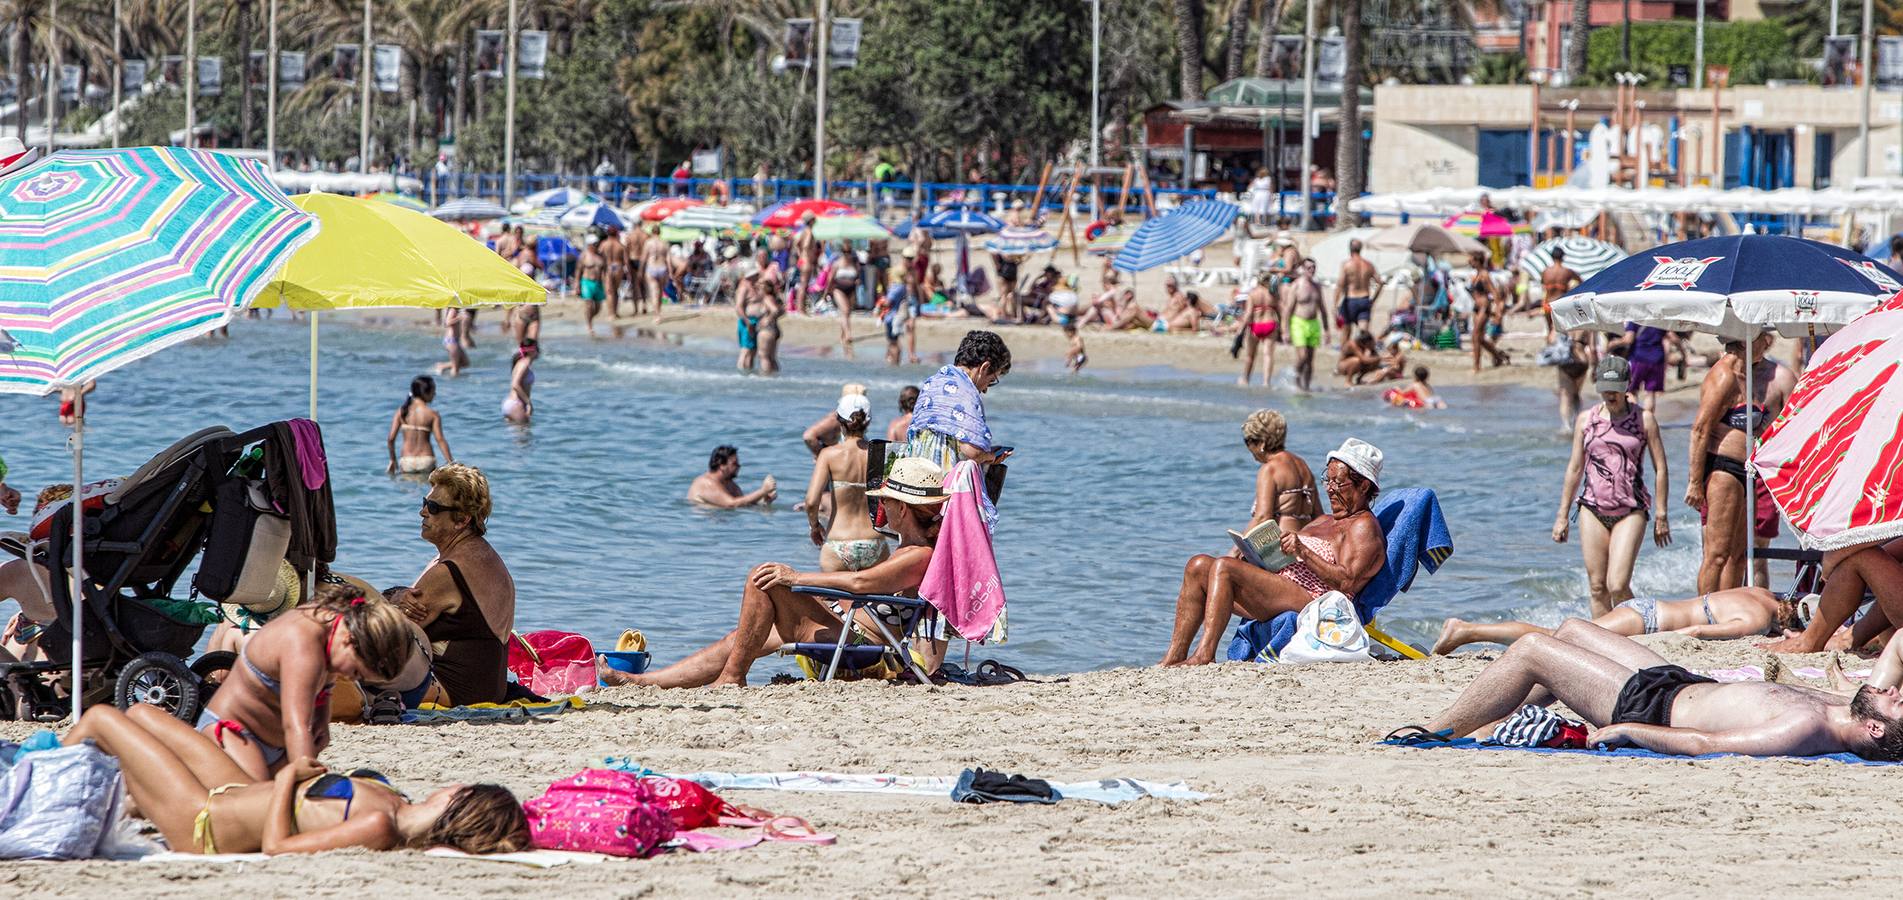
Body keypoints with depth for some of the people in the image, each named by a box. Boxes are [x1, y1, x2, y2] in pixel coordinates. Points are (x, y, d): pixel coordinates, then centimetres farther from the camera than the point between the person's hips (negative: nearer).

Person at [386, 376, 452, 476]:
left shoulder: (402, 411, 3)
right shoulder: (432, 414, -4)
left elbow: (391, 438, 1)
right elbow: (440, 440, -9)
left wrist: (392, 460, 15)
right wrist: (451, 463, -6)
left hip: (407, 461, 2)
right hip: (426, 460, -2)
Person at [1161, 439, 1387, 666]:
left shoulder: (1364, 526, -1)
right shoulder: (1324, 521, 29)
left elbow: (1346, 582, -16)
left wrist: (1303, 552, -22)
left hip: (1310, 601, -10)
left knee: (1224, 567, -25)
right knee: (1199, 565, 0)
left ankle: (1204, 655, -31)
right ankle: (1175, 656, -10)